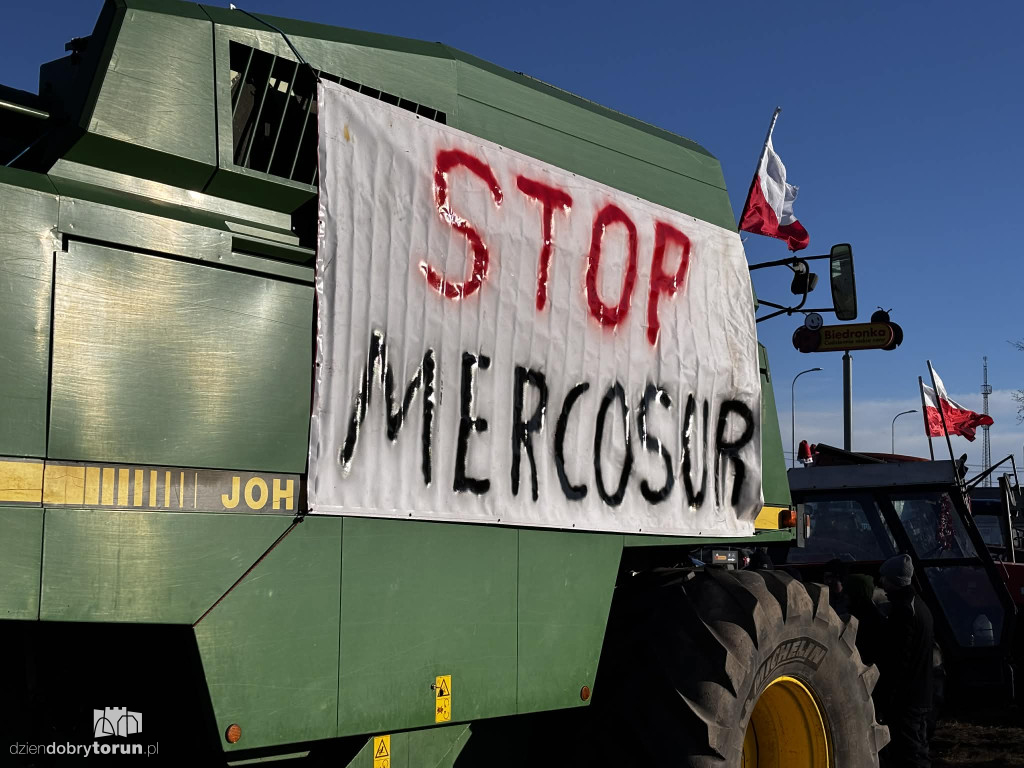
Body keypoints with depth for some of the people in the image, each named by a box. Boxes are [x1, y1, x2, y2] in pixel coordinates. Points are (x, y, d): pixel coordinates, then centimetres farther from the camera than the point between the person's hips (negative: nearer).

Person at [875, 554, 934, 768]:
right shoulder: (920, 605, 14)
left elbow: (896, 660, -22)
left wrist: (885, 699, -19)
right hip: (921, 696, 10)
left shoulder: (902, 610, -18)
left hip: (904, 700, -10)